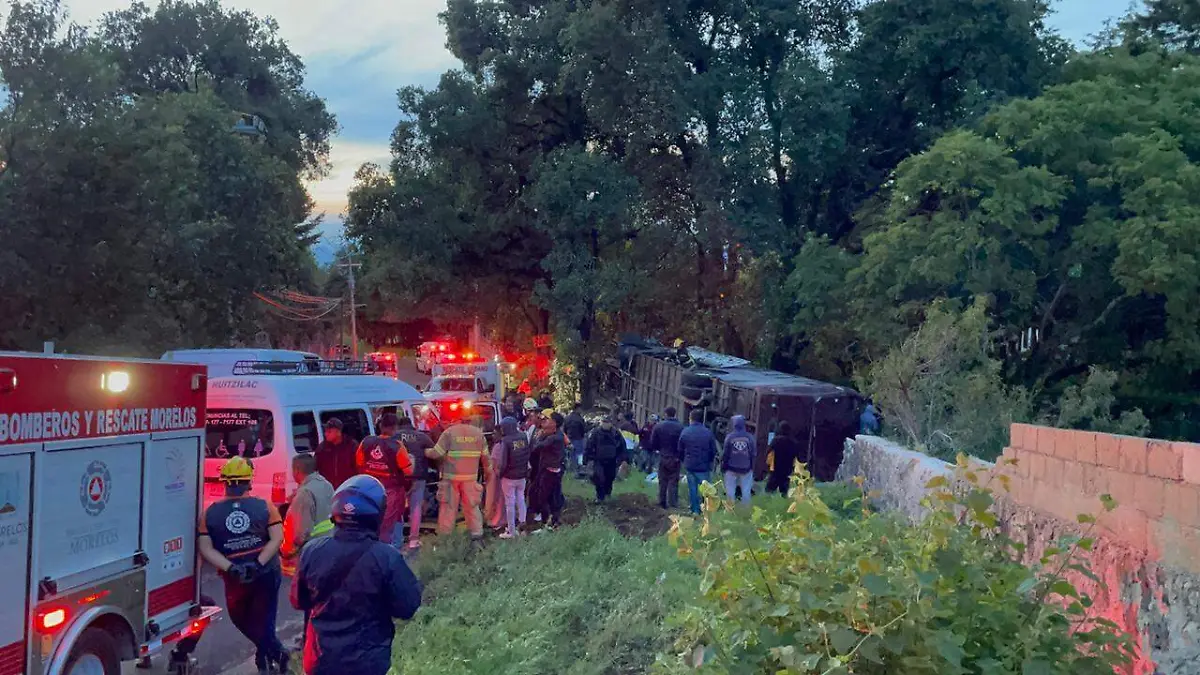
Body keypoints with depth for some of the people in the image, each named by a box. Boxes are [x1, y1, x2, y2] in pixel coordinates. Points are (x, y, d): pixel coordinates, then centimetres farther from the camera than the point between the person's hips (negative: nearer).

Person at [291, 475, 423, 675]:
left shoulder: (312, 551, -10)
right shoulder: (386, 557, -21)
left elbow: (298, 601, 5)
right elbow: (407, 607, -12)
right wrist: (413, 586, 7)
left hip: (320, 658, 3)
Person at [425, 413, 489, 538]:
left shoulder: (449, 432, -9)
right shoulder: (479, 433, 1)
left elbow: (436, 453, -11)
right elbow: (485, 456, 7)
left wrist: (425, 452, 9)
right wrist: (487, 470, 23)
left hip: (451, 477, -2)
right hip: (471, 477, 2)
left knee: (448, 507, 5)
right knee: (472, 506, 11)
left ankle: (444, 535, 11)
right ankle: (477, 533, 13)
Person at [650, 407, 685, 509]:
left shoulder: (658, 426, -5)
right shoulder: (680, 427, -10)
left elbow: (653, 444, -1)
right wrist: (682, 458, 4)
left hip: (663, 457, 2)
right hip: (675, 458, -2)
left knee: (662, 481, 13)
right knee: (673, 481, 5)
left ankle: (662, 502, 17)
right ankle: (672, 503, 2)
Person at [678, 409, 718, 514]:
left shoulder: (685, 432, -4)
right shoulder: (708, 433, -10)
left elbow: (680, 450, 4)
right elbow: (714, 451, -2)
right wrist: (709, 461, 16)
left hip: (690, 465, 2)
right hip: (704, 466, -2)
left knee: (692, 489, 11)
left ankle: (695, 510, 15)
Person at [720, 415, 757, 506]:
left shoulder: (729, 437, -10)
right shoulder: (750, 437, -8)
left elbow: (725, 454, -6)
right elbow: (754, 454, -2)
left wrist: (723, 466, 5)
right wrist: (752, 466, 13)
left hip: (731, 468, -1)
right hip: (746, 468, 1)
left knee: (730, 490, 8)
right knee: (746, 491, 8)